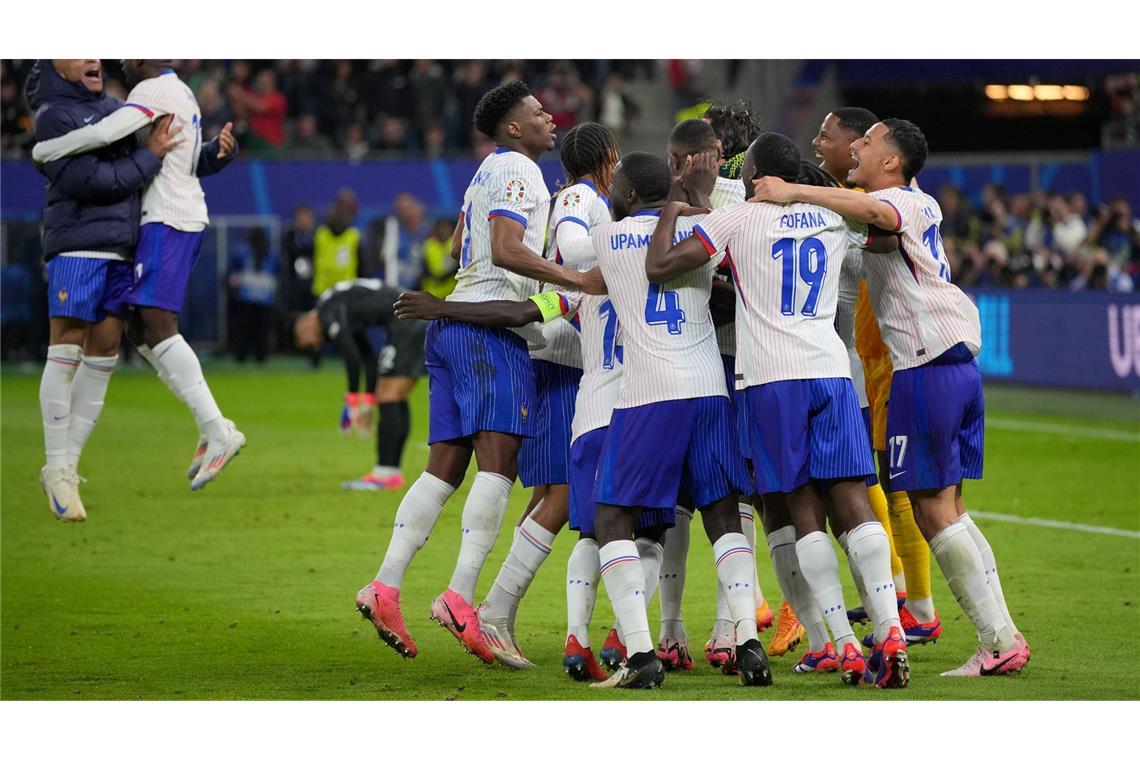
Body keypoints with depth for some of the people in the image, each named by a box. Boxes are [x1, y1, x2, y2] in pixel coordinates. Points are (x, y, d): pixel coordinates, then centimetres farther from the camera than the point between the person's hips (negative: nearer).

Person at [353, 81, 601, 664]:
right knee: (498, 463, -14)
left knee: (445, 466, 6)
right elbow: (507, 250, -19)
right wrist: (578, 281, -23)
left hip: (449, 325, 10)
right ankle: (460, 597, -22)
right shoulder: (517, 171, -5)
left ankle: (386, 587, -2)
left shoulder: (486, 174, 24)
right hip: (491, 324, -10)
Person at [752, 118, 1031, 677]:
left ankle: (998, 638, -8)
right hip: (960, 364, 9)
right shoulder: (922, 206, 19)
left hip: (925, 370, -9)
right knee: (945, 507, 11)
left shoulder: (896, 200, -7)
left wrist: (795, 192, -31)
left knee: (932, 508, -6)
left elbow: (877, 212, -31)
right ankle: (1001, 636, 9)